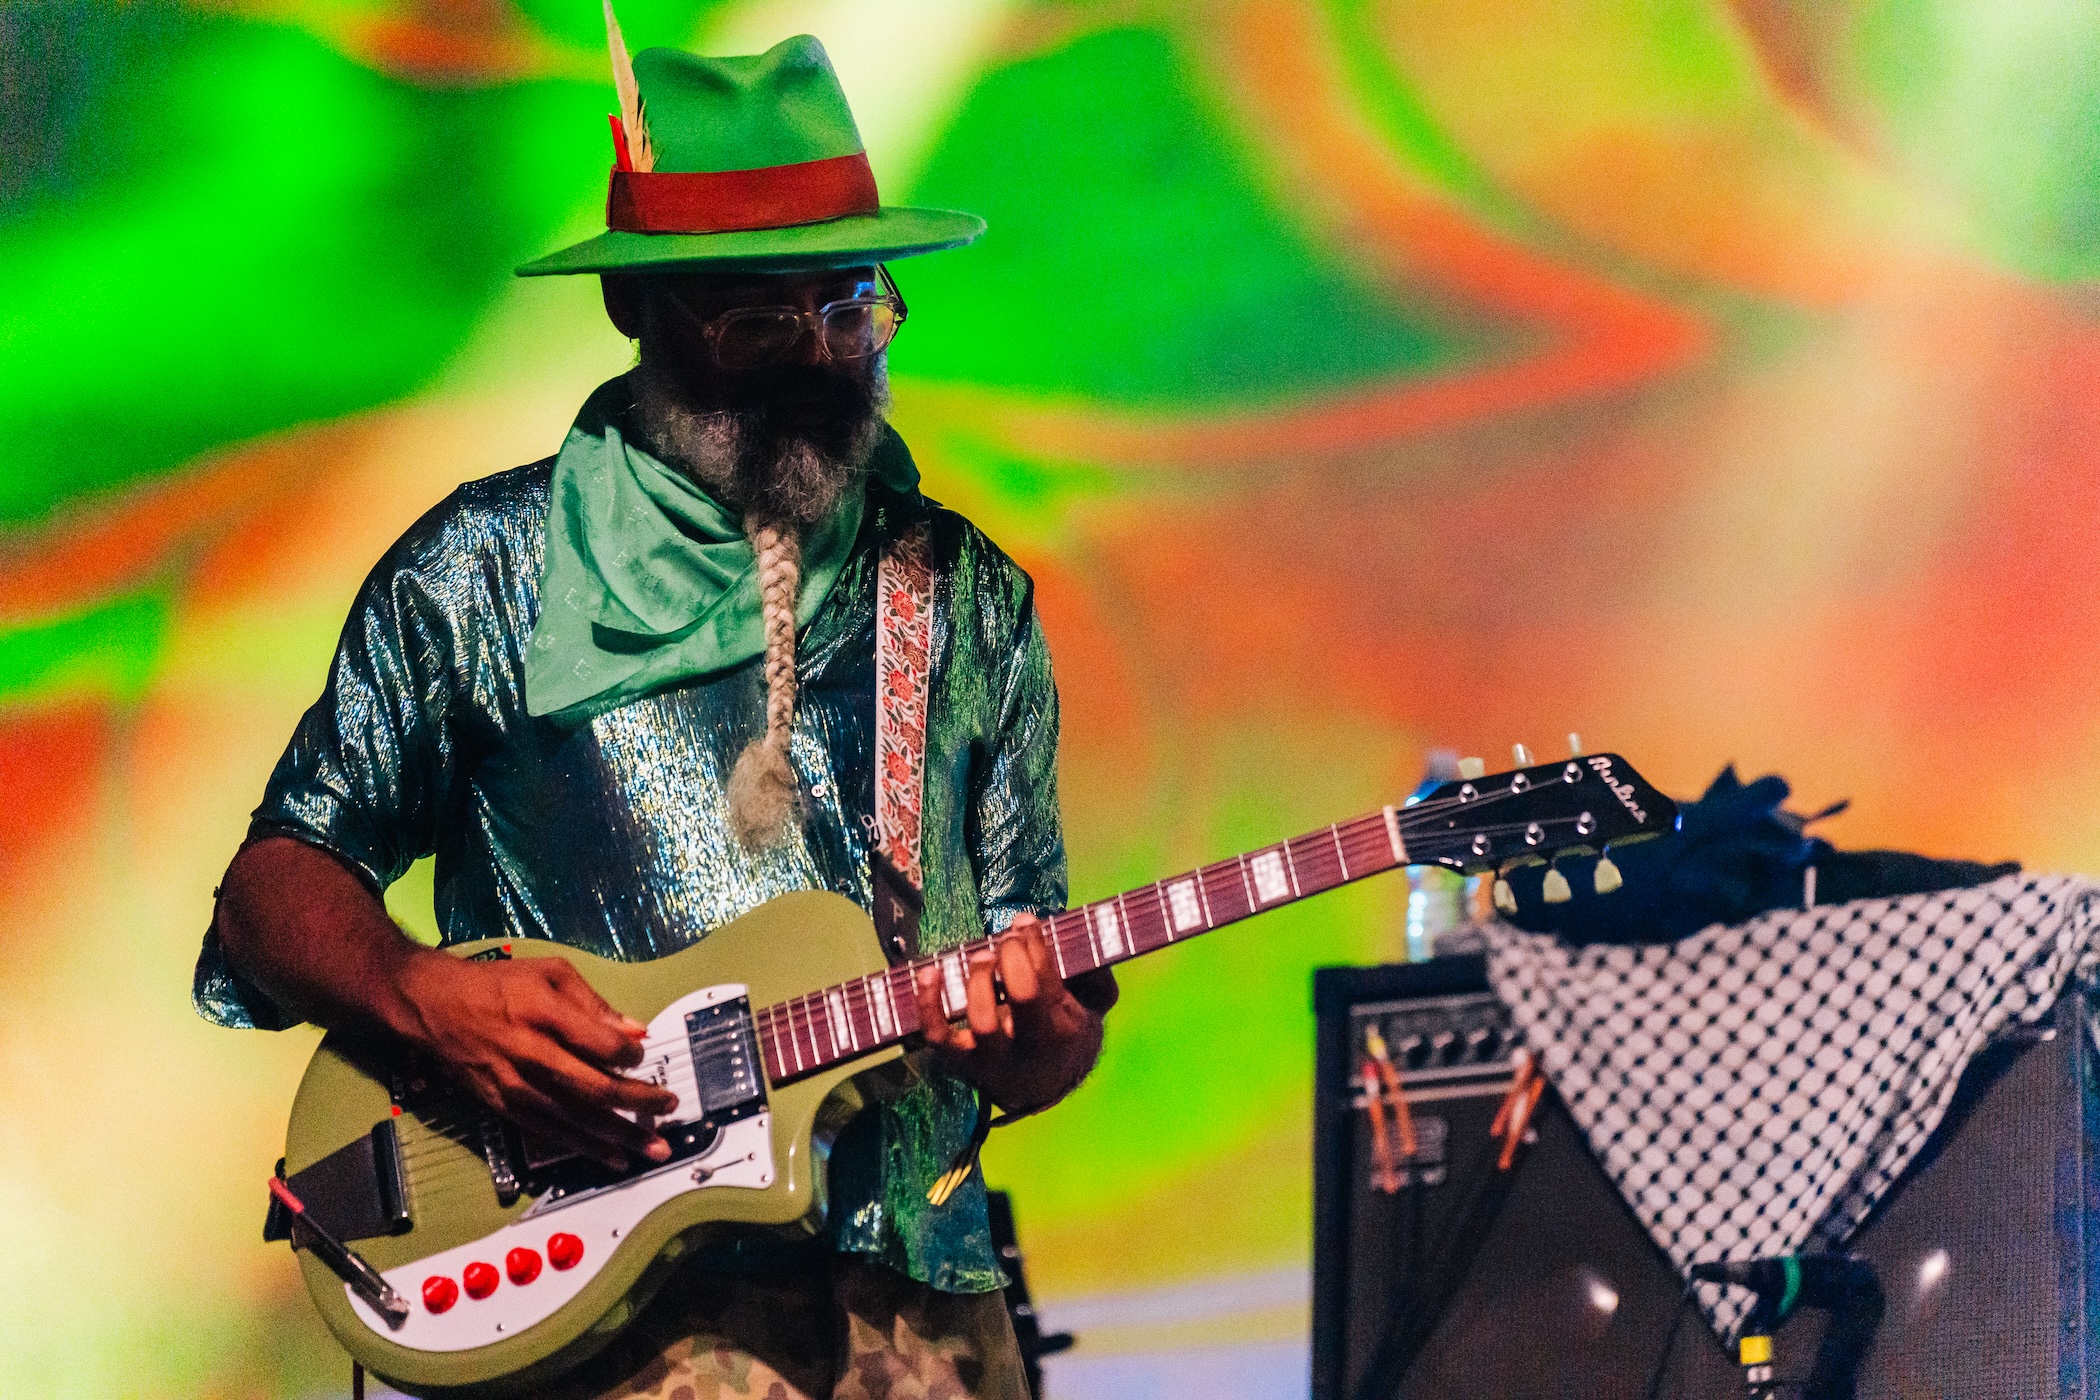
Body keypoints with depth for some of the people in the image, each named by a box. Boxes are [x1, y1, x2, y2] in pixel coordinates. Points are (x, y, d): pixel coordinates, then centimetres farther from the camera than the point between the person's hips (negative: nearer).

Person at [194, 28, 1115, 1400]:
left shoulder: (968, 600, 16)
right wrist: (429, 998, -11)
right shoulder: (487, 569, 7)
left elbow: (1052, 1043, 17)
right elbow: (278, 883, 8)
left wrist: (1031, 1038, -7)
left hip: (919, 1287, 3)